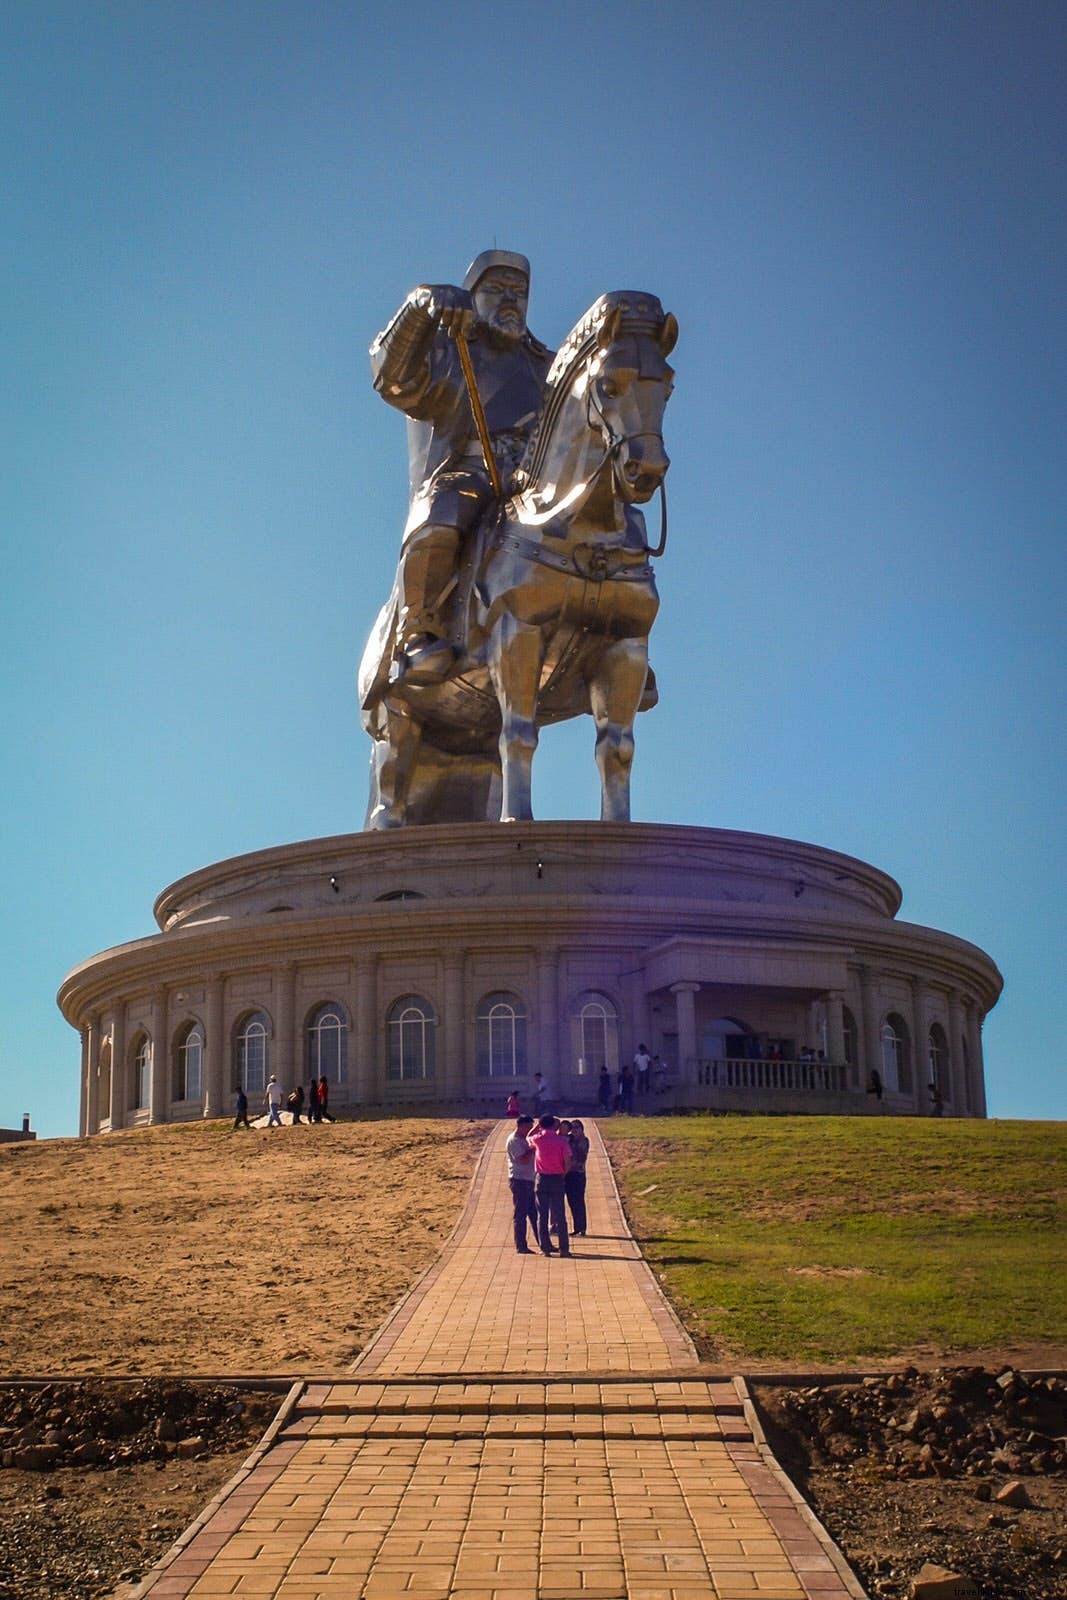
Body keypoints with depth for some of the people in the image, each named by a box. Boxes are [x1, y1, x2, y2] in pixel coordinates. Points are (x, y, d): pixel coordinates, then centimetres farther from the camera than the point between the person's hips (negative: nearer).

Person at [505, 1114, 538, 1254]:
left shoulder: (524, 1140, 17)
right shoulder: (514, 1141, -11)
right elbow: (523, 1159, -20)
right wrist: (532, 1148, -10)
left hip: (529, 1181, 9)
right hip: (519, 1181, -9)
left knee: (534, 1213, 11)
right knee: (520, 1214, -4)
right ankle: (521, 1246, -1)